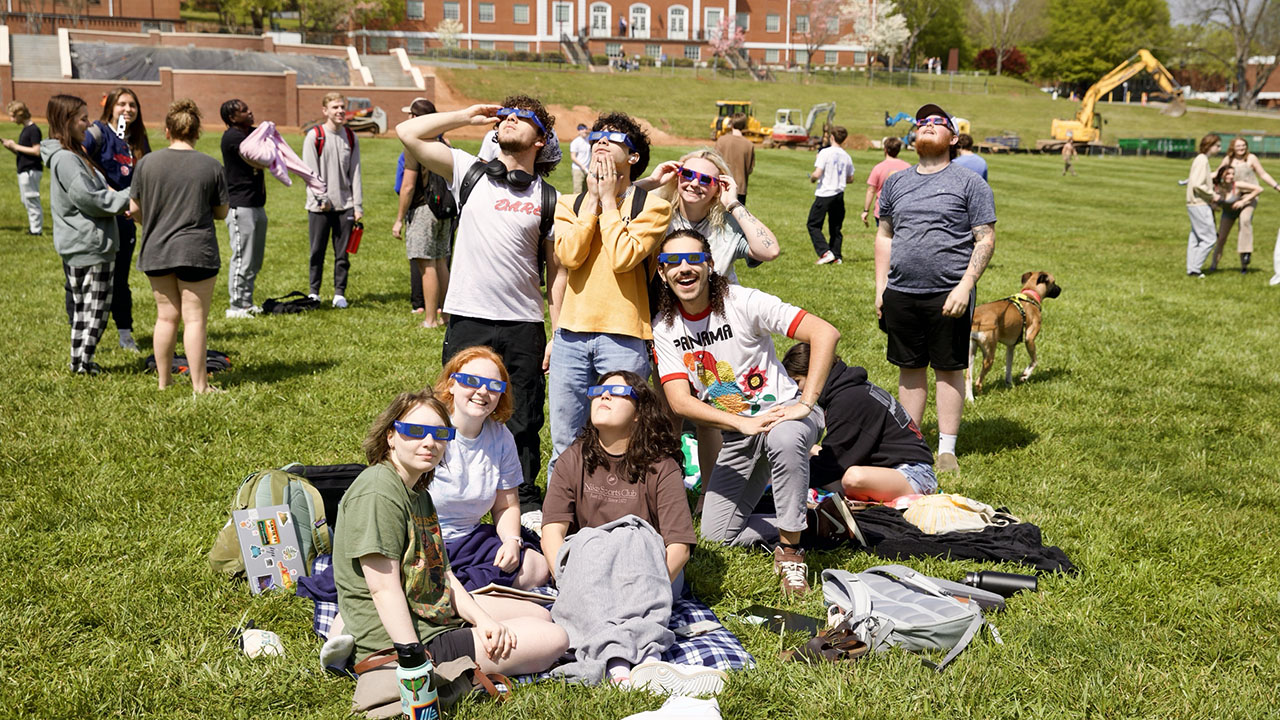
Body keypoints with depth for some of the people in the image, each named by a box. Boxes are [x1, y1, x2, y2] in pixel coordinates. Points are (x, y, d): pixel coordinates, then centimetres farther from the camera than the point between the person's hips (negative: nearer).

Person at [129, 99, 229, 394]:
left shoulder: (147, 163, 0)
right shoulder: (212, 167, -5)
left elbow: (134, 209, 6)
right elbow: (222, 212, 2)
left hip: (156, 251, 3)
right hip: (196, 251, -3)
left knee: (166, 316, 13)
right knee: (194, 319, 1)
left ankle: (164, 380, 21)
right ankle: (200, 386, 4)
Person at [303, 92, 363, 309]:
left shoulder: (350, 137, 8)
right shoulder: (314, 136, -3)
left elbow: (355, 172, 7)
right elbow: (310, 171, -6)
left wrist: (358, 205, 2)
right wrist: (322, 198, -13)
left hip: (345, 204, 3)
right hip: (319, 206, -3)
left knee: (342, 253, 5)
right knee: (317, 251, 4)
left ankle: (340, 293, 12)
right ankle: (314, 292, 15)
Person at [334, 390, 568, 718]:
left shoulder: (417, 490, 13)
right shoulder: (377, 491, -19)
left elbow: (441, 574, 10)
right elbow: (385, 588, -24)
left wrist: (482, 620, -5)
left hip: (437, 613, 11)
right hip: (404, 638, -11)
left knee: (539, 615, 22)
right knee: (554, 640, -9)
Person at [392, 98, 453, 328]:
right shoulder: (443, 143, 11)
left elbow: (408, 186, -15)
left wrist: (399, 219, -10)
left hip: (423, 208, -8)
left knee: (427, 266, -5)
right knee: (441, 262, 13)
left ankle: (430, 319, -4)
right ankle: (443, 314, 19)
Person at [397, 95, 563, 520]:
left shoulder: (549, 198, 6)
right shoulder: (470, 172, 7)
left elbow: (557, 269, 6)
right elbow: (408, 133, 1)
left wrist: (558, 334, 0)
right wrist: (467, 116, 6)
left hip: (523, 325, 0)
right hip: (468, 321, 0)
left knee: (522, 421, 8)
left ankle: (527, 500, 24)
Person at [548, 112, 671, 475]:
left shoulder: (652, 206, 3)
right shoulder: (568, 204, 15)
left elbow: (623, 257, -13)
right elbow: (569, 255, -5)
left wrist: (609, 200, -3)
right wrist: (592, 199, -1)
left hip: (623, 337, -3)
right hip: (572, 335, 3)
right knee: (564, 447, 8)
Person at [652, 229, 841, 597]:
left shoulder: (743, 302, -18)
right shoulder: (664, 327, -6)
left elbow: (826, 332, -26)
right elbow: (680, 402, -14)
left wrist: (806, 404, -30)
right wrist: (745, 423, -28)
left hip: (783, 411, -5)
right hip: (736, 431, 5)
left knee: (784, 439, -41)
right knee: (717, 535, 3)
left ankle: (790, 549, -22)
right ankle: (814, 520, 19)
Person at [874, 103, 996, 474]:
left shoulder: (970, 184, 1)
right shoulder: (895, 182, 14)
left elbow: (985, 239, -3)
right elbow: (884, 236, 18)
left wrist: (965, 286, -14)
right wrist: (880, 287, 10)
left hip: (948, 296, -4)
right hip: (900, 294, 4)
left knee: (949, 369, 3)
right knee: (909, 369, 10)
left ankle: (946, 450, 12)